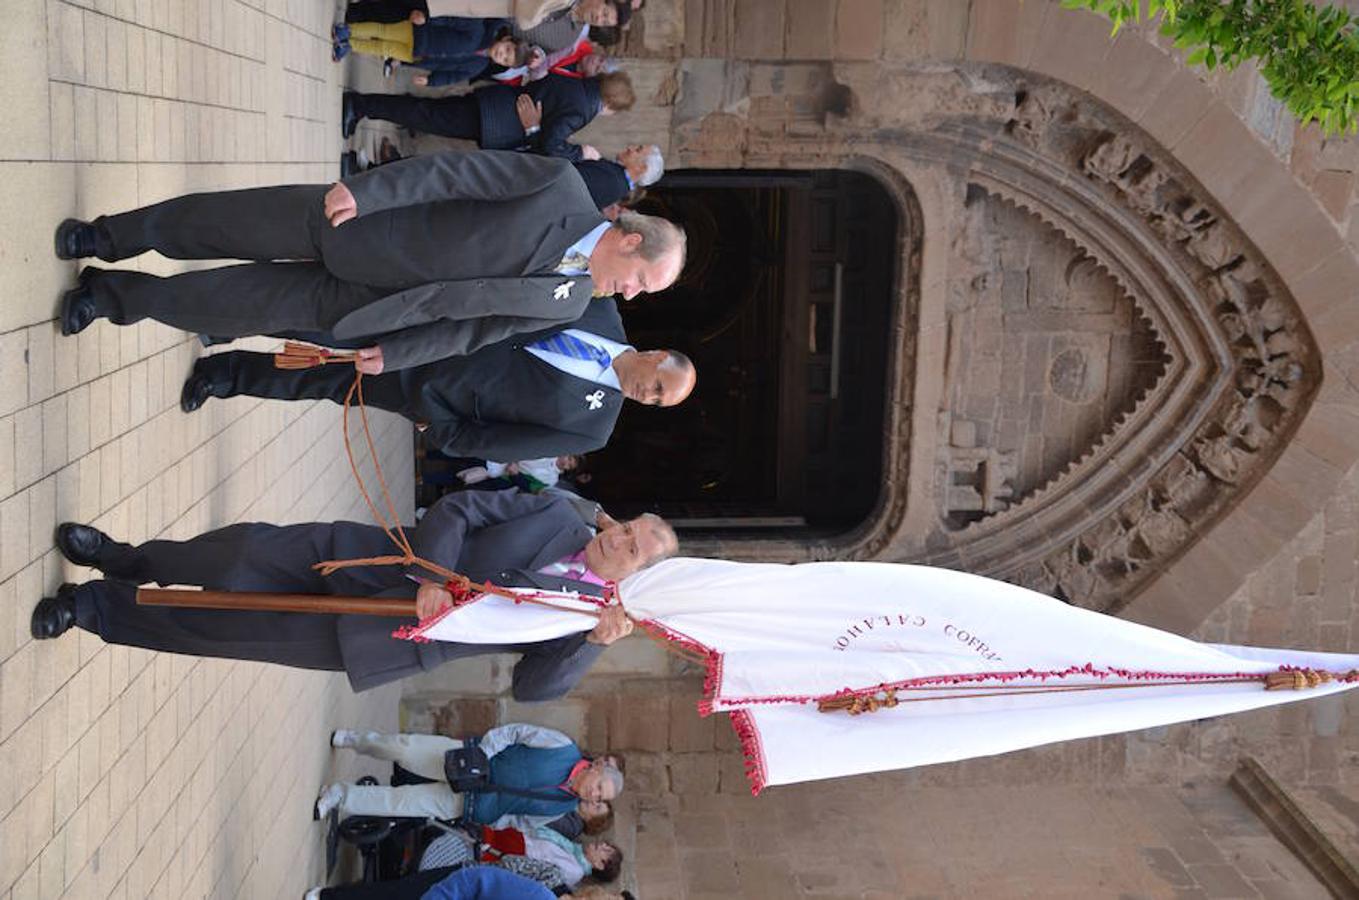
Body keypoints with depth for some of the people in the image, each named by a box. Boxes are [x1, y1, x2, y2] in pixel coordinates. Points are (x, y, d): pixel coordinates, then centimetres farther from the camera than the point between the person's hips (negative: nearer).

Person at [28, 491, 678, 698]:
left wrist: (595, 643, -25)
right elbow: (455, 511, -2)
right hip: (371, 559, 2)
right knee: (248, 553, -14)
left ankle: (98, 607, 13)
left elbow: (534, 687, -10)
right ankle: (129, 562, 15)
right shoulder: (557, 515, 2)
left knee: (232, 630, -8)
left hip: (393, 637, -2)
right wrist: (433, 575, -19)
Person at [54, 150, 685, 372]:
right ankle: (110, 237, 32)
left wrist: (393, 353, -2)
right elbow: (458, 170, -18)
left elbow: (467, 328, 3)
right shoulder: (562, 186, -18)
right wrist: (362, 190, -25)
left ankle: (115, 296, 28)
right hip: (346, 219, -2)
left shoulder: (568, 304, -4)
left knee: (247, 308, 6)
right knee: (226, 224, 4)